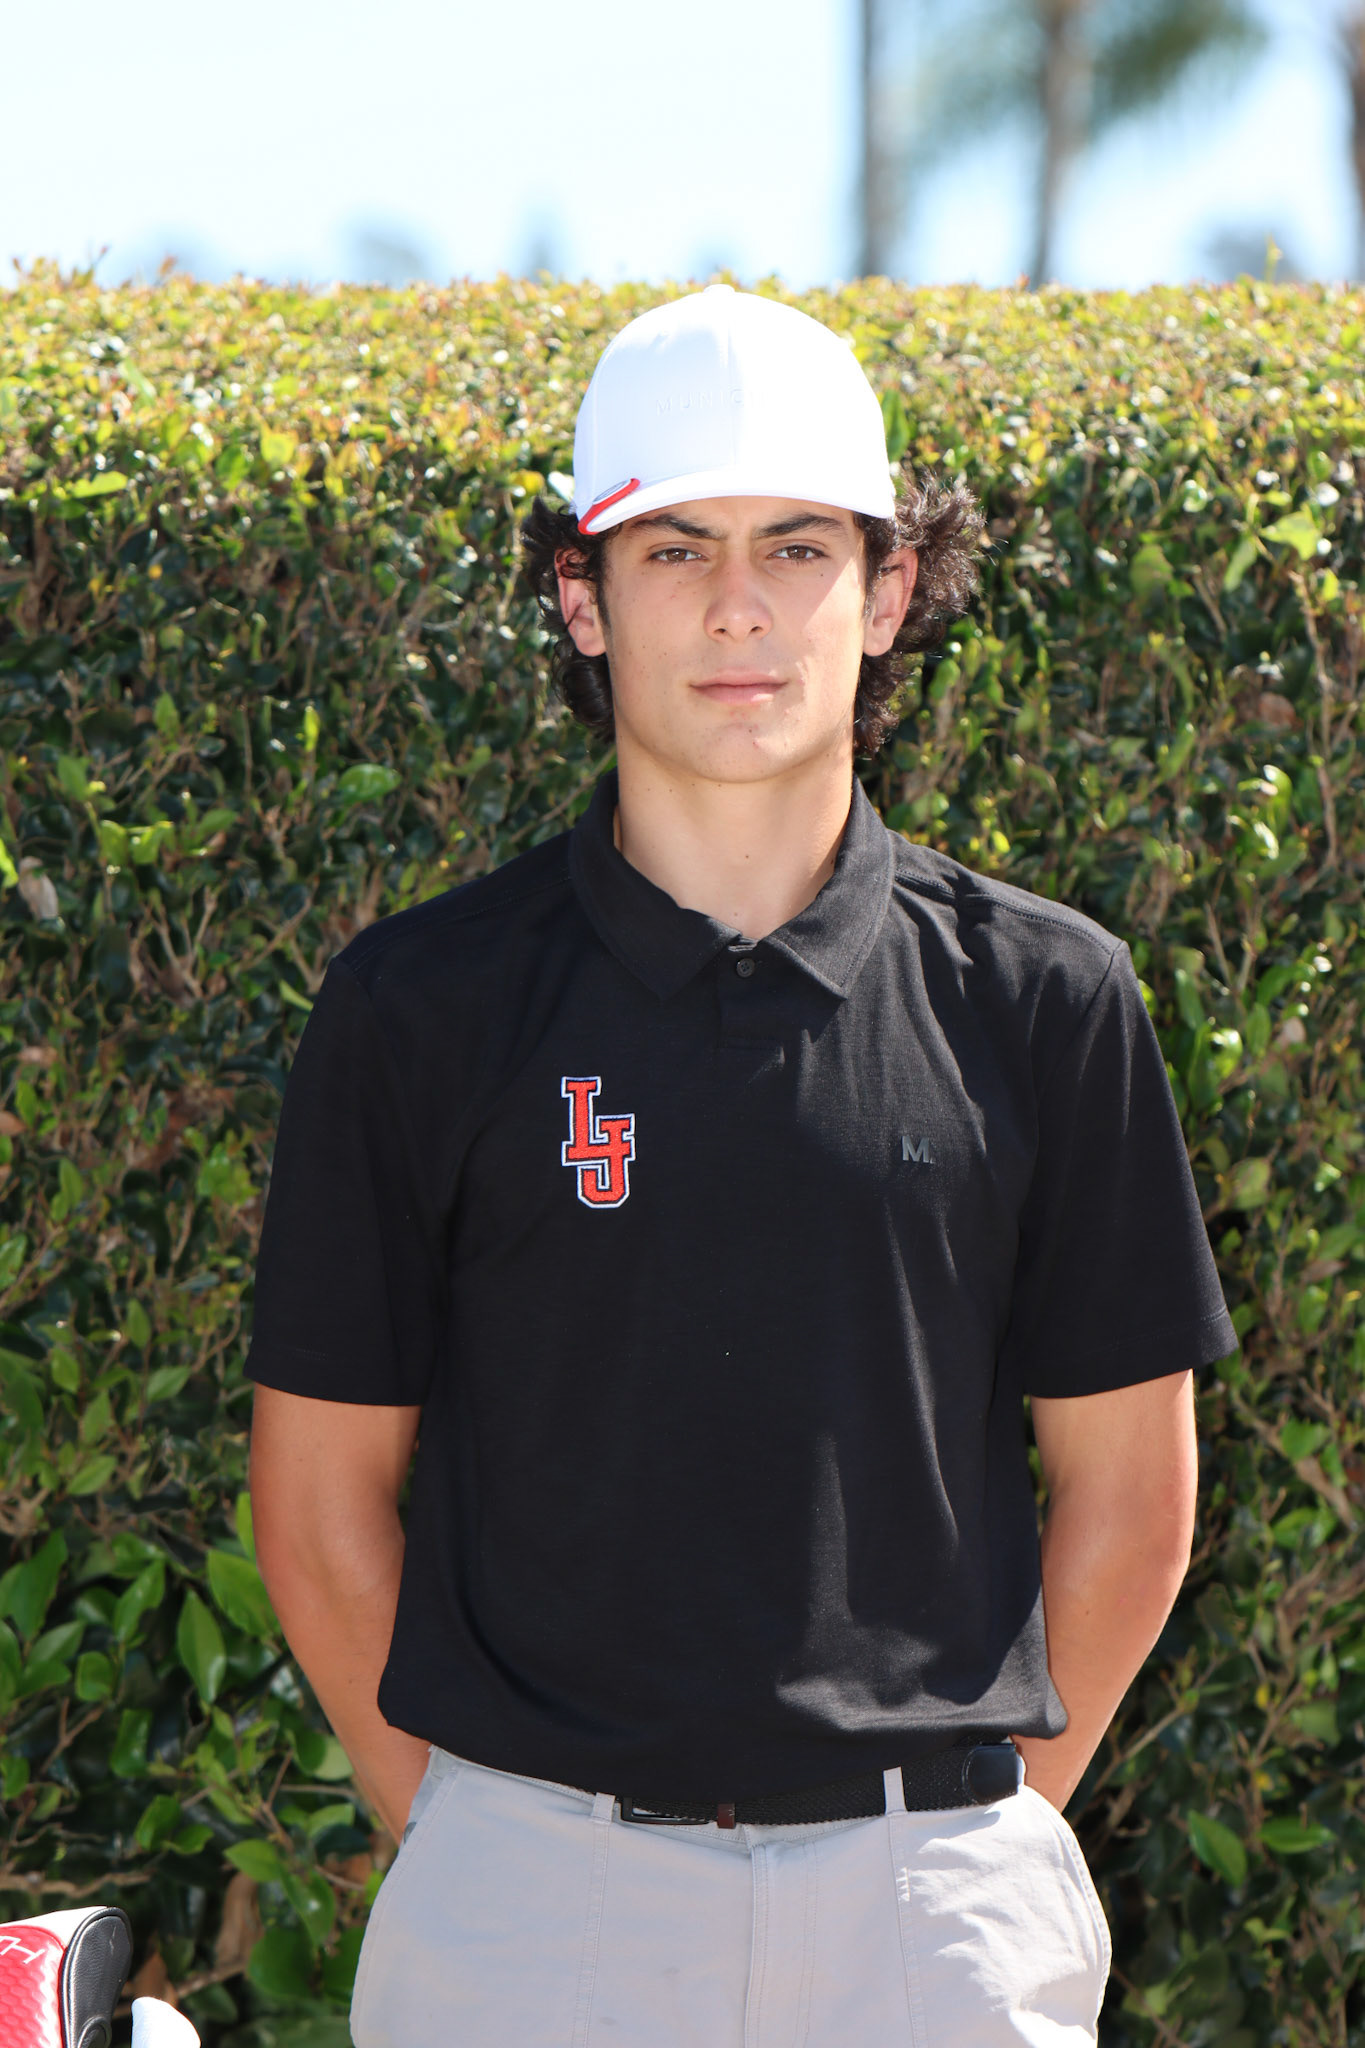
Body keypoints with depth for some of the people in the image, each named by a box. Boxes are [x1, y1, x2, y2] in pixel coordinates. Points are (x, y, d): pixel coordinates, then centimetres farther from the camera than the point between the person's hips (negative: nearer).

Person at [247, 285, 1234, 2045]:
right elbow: (322, 1495, 5)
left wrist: (982, 1836, 7)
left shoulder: (1044, 1001, 3)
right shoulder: (423, 1005, 1)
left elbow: (1128, 1493, 9)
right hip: (535, 1894, -1)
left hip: (931, 1899, 1)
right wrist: (470, 1848, 2)